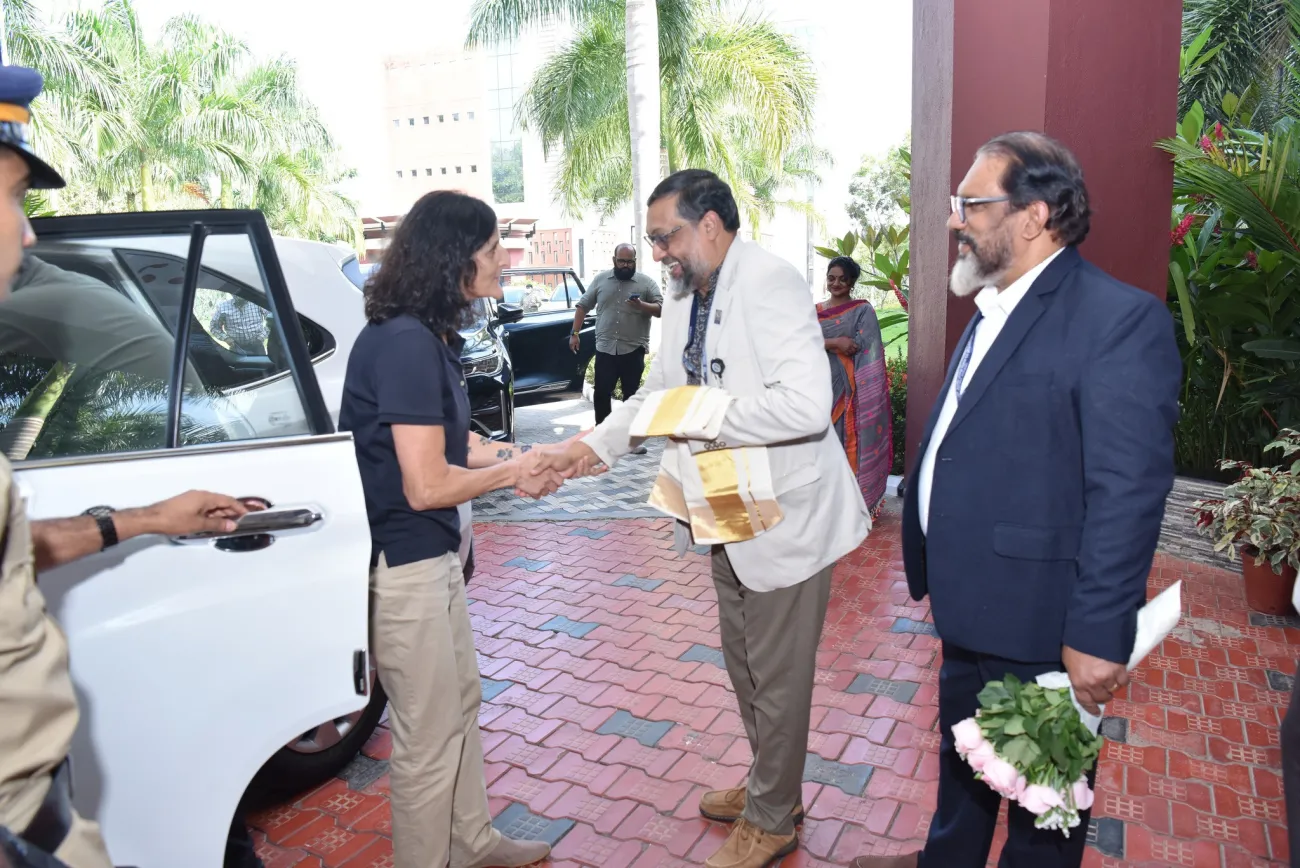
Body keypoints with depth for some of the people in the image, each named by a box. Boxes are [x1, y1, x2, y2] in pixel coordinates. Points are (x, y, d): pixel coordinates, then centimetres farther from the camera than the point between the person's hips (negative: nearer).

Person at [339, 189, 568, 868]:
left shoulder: (428, 337, 6)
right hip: (400, 565, -10)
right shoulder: (405, 344, -24)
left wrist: (511, 455, -3)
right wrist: (513, 472, -10)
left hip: (433, 555, 10)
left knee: (462, 700, 23)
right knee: (430, 737, 7)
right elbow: (427, 485, -25)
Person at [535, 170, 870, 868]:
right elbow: (656, 393, 18)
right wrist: (595, 445, 7)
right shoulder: (684, 299, 8)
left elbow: (806, 405, -32)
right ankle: (771, 787, 46)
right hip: (726, 517, 9)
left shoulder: (771, 284, -21)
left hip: (782, 518, -9)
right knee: (743, 665, 23)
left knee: (778, 677, 8)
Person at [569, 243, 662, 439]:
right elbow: (583, 306, 11)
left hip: (634, 349, -1)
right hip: (605, 349, 2)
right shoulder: (600, 280, 7)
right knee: (601, 393, 2)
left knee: (632, 394, 4)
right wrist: (575, 333, 5)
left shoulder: (646, 283, 0)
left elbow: (661, 309, -8)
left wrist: (641, 305, -25)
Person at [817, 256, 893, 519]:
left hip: (850, 389, -4)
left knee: (850, 442, -3)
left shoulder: (863, 310, -1)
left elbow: (866, 351, -11)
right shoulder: (815, 311, 12)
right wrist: (835, 342, -17)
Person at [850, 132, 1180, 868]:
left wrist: (1099, 635, -23)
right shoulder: (994, 310, 9)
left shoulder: (1119, 319, -19)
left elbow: (1128, 493, -23)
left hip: (1039, 624, -8)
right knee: (961, 758, 28)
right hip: (970, 609, 8)